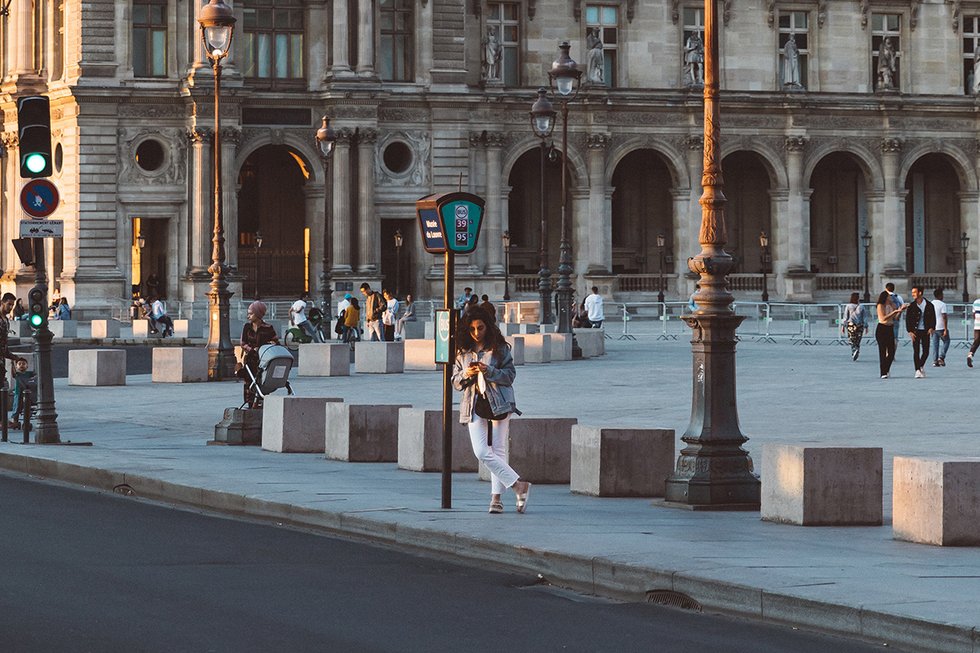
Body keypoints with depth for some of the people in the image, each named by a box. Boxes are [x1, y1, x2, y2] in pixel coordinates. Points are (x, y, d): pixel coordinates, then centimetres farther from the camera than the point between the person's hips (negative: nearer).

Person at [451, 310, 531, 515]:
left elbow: (510, 375, -3)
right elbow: (455, 382, 12)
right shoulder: (463, 352, 10)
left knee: (498, 451, 1)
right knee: (481, 452, -9)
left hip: (498, 403, -3)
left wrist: (488, 371, -18)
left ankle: (496, 497, 5)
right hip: (475, 405, 3)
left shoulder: (499, 348, 1)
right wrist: (466, 374, -10)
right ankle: (518, 485, -2)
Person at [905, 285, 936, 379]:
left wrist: (932, 328, -9)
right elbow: (908, 319, 2)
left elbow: (933, 318, 6)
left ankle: (921, 366, 28)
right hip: (915, 331, -1)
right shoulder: (911, 306, 1)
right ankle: (918, 370, -4)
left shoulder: (929, 305, 1)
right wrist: (910, 331, -9)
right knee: (916, 351, -5)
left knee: (926, 351, 3)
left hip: (925, 331, 1)